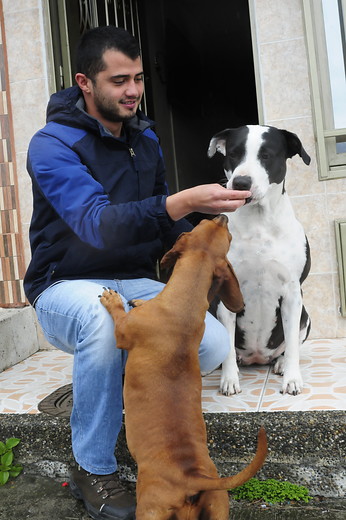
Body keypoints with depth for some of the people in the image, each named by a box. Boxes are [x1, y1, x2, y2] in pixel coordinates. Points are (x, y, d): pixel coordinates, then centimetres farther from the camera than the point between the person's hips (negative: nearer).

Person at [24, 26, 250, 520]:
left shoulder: (145, 138, 7)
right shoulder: (52, 145, -14)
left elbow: (160, 219, 16)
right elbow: (98, 224, -31)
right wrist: (184, 201, -43)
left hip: (134, 284, 5)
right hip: (66, 289, -4)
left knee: (214, 344, -21)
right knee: (104, 316, -40)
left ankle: (128, 378, 11)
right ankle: (92, 470, -16)